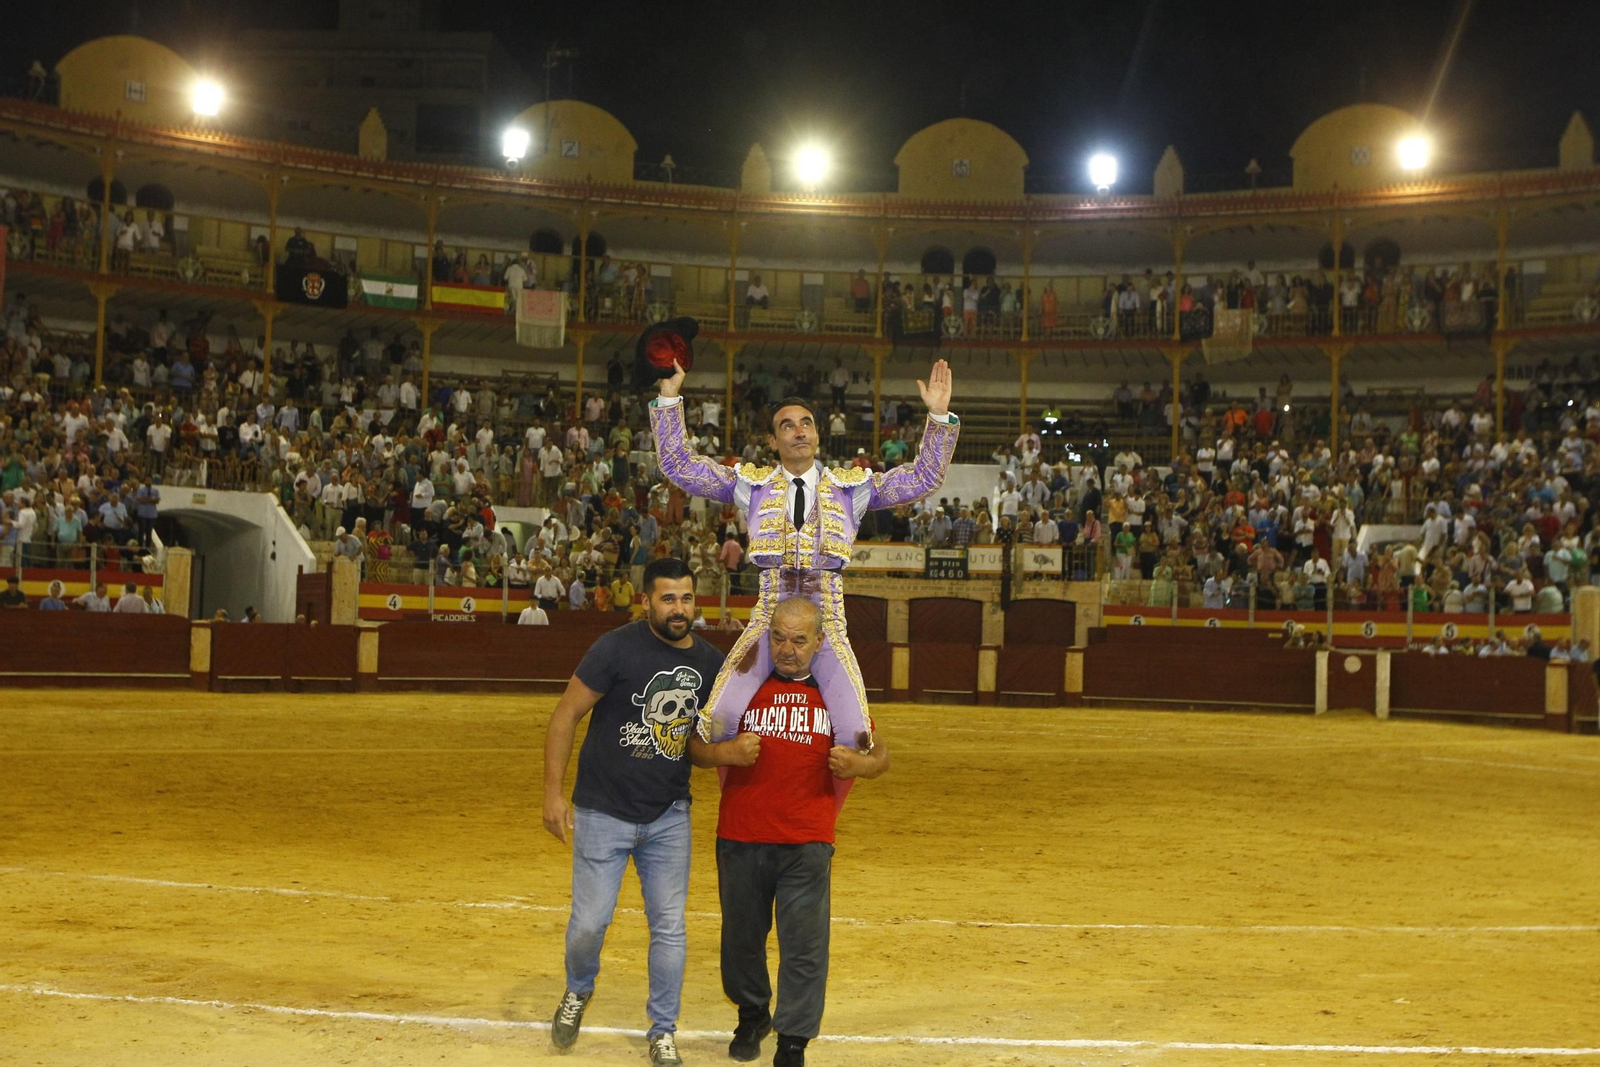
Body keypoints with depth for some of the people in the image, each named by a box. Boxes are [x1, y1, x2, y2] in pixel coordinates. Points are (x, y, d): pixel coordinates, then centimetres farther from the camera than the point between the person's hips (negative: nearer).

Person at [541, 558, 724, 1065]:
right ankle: (578, 990, 33)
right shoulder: (618, 648, -13)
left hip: (669, 817, 3)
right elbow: (566, 713, -9)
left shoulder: (710, 663, 0)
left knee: (669, 927, 6)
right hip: (603, 813, -3)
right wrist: (553, 791, -13)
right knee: (590, 922, 0)